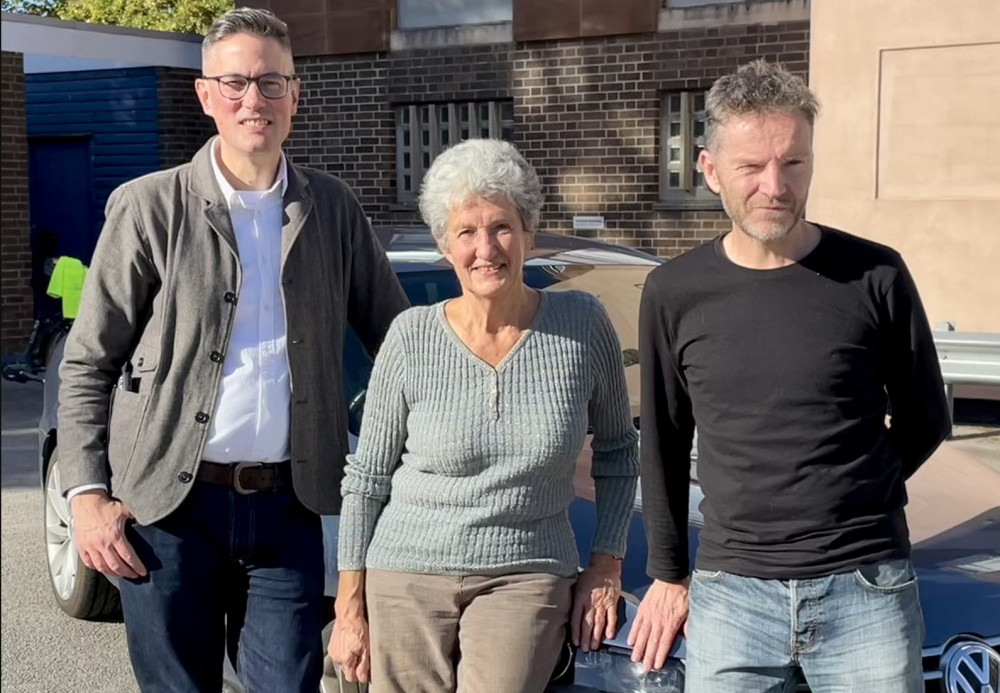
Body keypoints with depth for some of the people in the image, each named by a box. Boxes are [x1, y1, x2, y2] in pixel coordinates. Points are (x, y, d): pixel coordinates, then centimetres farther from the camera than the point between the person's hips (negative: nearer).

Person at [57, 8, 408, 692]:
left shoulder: (333, 209, 7)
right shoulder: (149, 207, -1)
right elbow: (87, 364, 1)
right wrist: (87, 494, -7)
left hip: (288, 507, 2)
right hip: (170, 507, -2)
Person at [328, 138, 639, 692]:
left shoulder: (582, 325, -4)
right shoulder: (412, 339, -5)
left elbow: (617, 449, 10)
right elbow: (367, 478, 2)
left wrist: (606, 565, 4)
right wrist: (349, 609, 2)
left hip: (526, 581, 0)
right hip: (408, 579, 1)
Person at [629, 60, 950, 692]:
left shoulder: (875, 277, -5)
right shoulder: (674, 294, 0)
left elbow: (924, 419, 8)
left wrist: (849, 501, 8)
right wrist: (669, 573, 15)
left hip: (867, 590, -1)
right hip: (730, 592, 1)